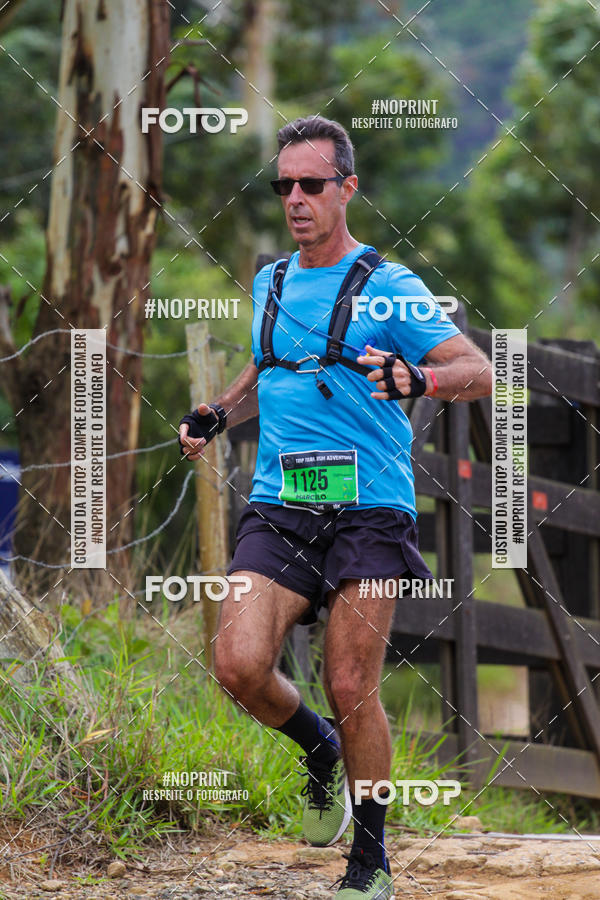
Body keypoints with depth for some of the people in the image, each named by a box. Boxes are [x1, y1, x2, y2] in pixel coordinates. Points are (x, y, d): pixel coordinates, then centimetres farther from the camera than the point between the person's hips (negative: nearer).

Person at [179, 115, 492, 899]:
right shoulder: (270, 284, 16)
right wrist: (218, 415, 17)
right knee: (239, 663, -16)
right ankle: (321, 752, 16)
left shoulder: (389, 287, -1)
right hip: (279, 505, 4)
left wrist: (418, 379, -28)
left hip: (369, 510, -4)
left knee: (352, 689, -8)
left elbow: (479, 372, -7)